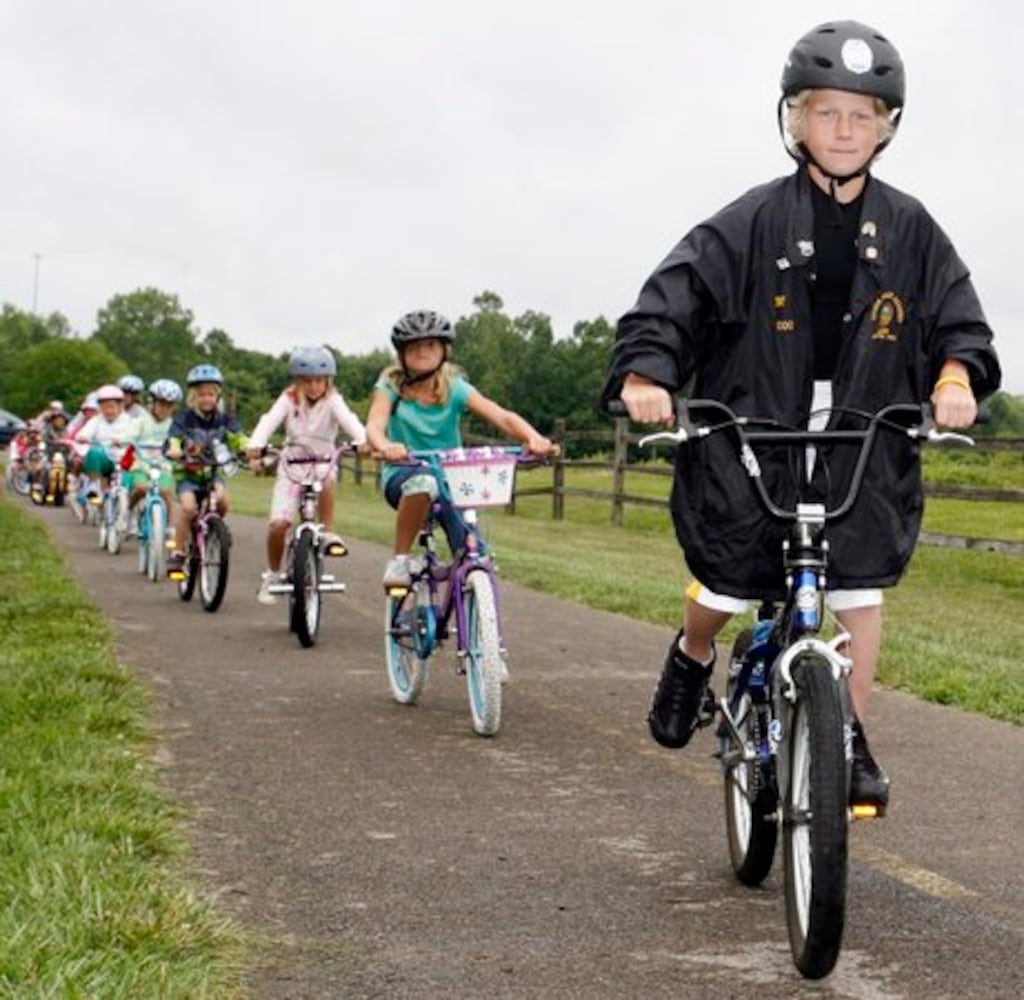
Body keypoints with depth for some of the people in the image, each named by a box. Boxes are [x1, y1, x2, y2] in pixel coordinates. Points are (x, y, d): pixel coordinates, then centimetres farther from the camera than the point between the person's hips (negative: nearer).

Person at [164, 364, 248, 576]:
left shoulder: (224, 419, 0)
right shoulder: (184, 418, -8)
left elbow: (237, 438, -15)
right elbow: (172, 439, -23)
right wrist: (173, 450, -47)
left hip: (213, 472, 2)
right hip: (187, 473, -2)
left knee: (223, 500, -28)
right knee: (188, 505, -28)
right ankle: (178, 553, -14)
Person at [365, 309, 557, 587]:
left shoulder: (455, 389, -5)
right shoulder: (391, 386, -5)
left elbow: (502, 417, -18)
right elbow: (375, 424, -23)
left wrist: (534, 438, -39)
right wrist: (385, 446, -48)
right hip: (404, 476, -2)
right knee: (423, 482, -38)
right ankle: (399, 561, -21)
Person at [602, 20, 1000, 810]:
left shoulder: (909, 231, 2)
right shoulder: (752, 224, -6)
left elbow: (958, 318, 3)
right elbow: (674, 297, -11)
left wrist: (956, 375, -18)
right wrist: (646, 373, -27)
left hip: (864, 445, 2)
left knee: (862, 588, -4)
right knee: (728, 586, 1)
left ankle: (851, 740, 12)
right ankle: (693, 658, 36)